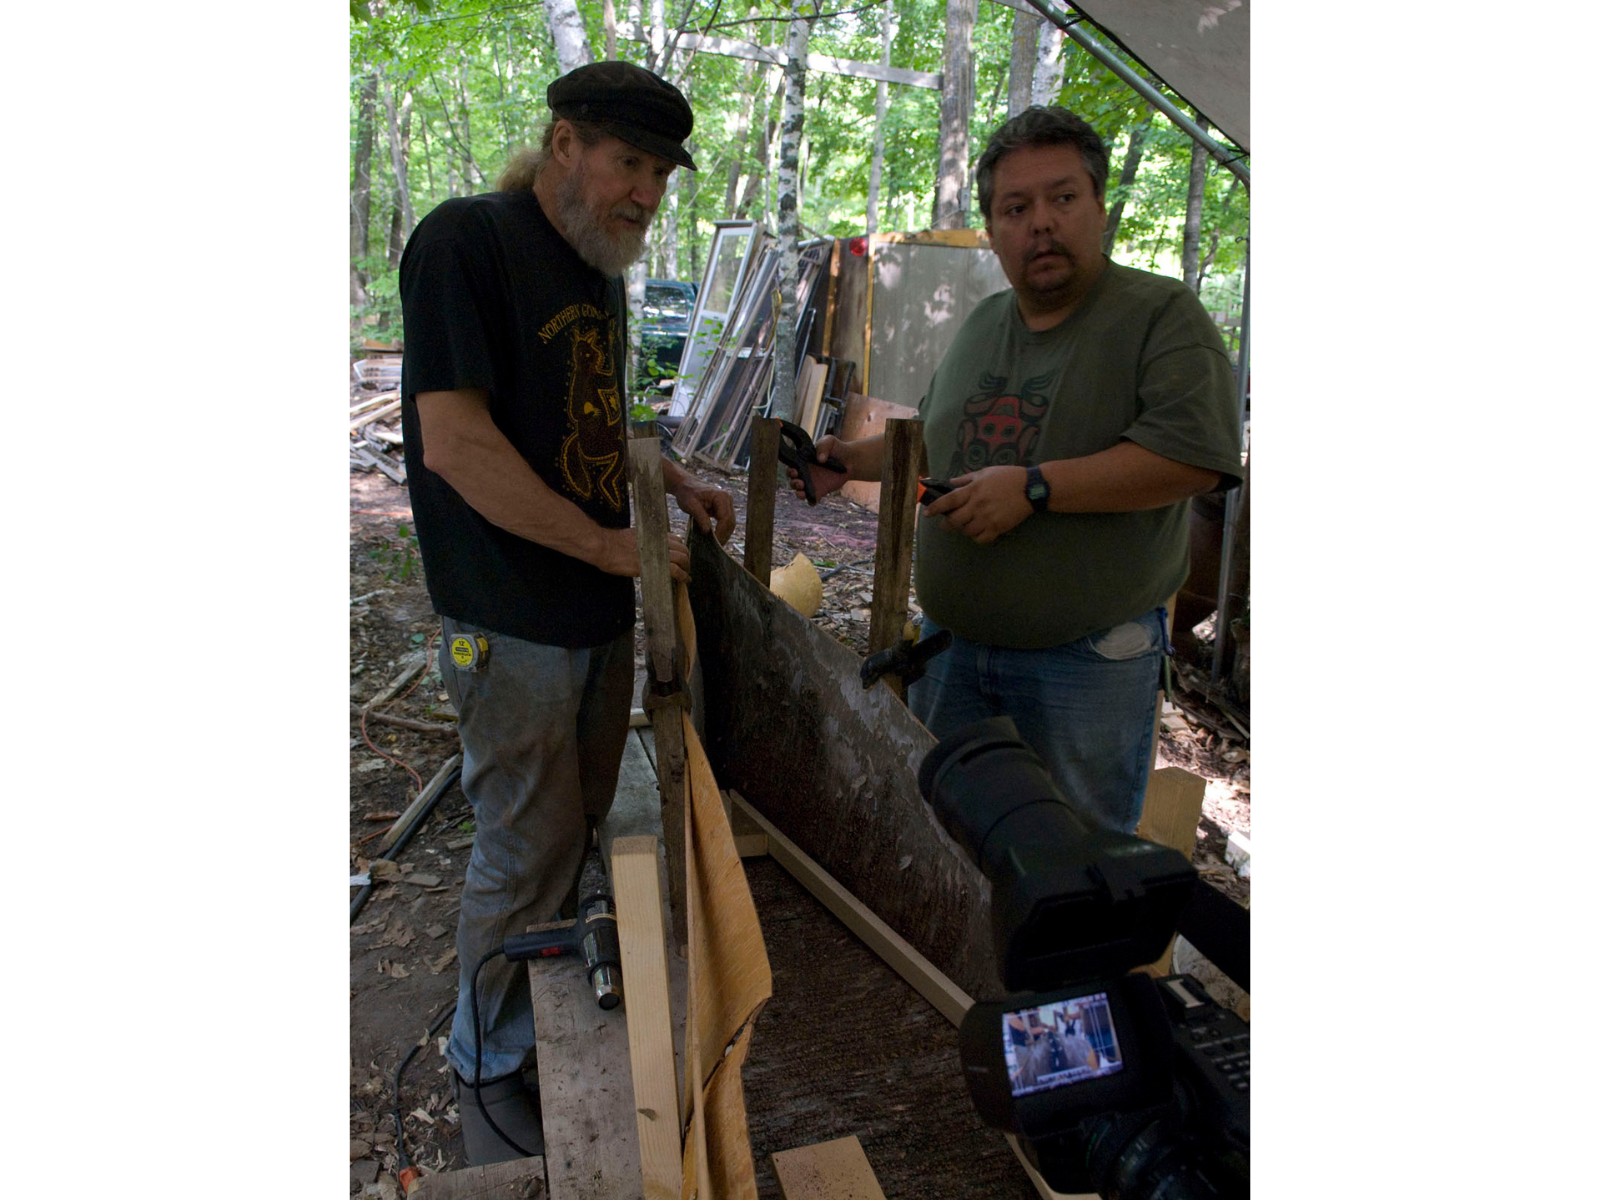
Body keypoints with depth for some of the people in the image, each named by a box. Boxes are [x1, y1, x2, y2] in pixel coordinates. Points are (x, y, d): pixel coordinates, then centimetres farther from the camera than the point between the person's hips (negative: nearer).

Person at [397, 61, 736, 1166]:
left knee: (582, 830, 19)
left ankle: (551, 1009, 42)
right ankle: (488, 1064, 29)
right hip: (516, 625, -8)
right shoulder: (466, 241, -13)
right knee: (528, 853, 5)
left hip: (604, 614, 8)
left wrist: (674, 481, 7)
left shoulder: (600, 270, 12)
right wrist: (613, 545, -19)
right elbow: (457, 442, -21)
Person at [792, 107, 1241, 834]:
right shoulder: (981, 324, 12)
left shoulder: (1162, 315, -9)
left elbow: (1197, 455, -23)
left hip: (1089, 658, -6)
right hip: (952, 644, 6)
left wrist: (1034, 487, -24)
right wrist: (853, 460, 11)